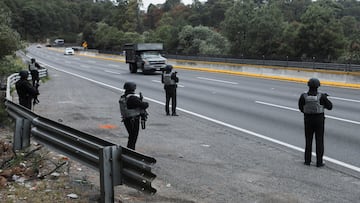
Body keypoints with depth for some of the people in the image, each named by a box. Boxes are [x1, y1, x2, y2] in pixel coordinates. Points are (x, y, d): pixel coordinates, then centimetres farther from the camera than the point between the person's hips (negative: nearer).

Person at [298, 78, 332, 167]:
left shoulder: (303, 97, -12)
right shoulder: (321, 96, -14)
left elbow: (301, 108, 2)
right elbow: (330, 106, -3)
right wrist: (325, 98, 14)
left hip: (308, 120, 1)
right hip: (319, 120, -1)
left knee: (308, 140, 15)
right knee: (319, 141, 8)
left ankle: (307, 160, 17)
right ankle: (319, 162, 9)